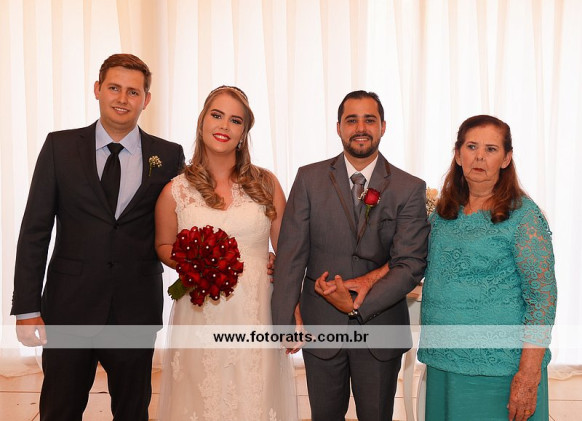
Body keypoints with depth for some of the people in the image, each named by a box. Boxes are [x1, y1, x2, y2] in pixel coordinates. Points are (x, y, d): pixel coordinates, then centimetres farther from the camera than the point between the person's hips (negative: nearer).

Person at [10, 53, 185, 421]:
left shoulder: (169, 156, 2)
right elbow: (35, 230, -1)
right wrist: (27, 308, -5)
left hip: (137, 309, 1)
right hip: (69, 307, 0)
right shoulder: (60, 147, 1)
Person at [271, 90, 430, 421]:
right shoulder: (309, 179, -3)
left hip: (380, 328, 0)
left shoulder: (410, 189, -5)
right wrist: (284, 322, -10)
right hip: (321, 325, 1)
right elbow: (291, 254, -6)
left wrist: (358, 305, -22)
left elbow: (411, 265, -11)